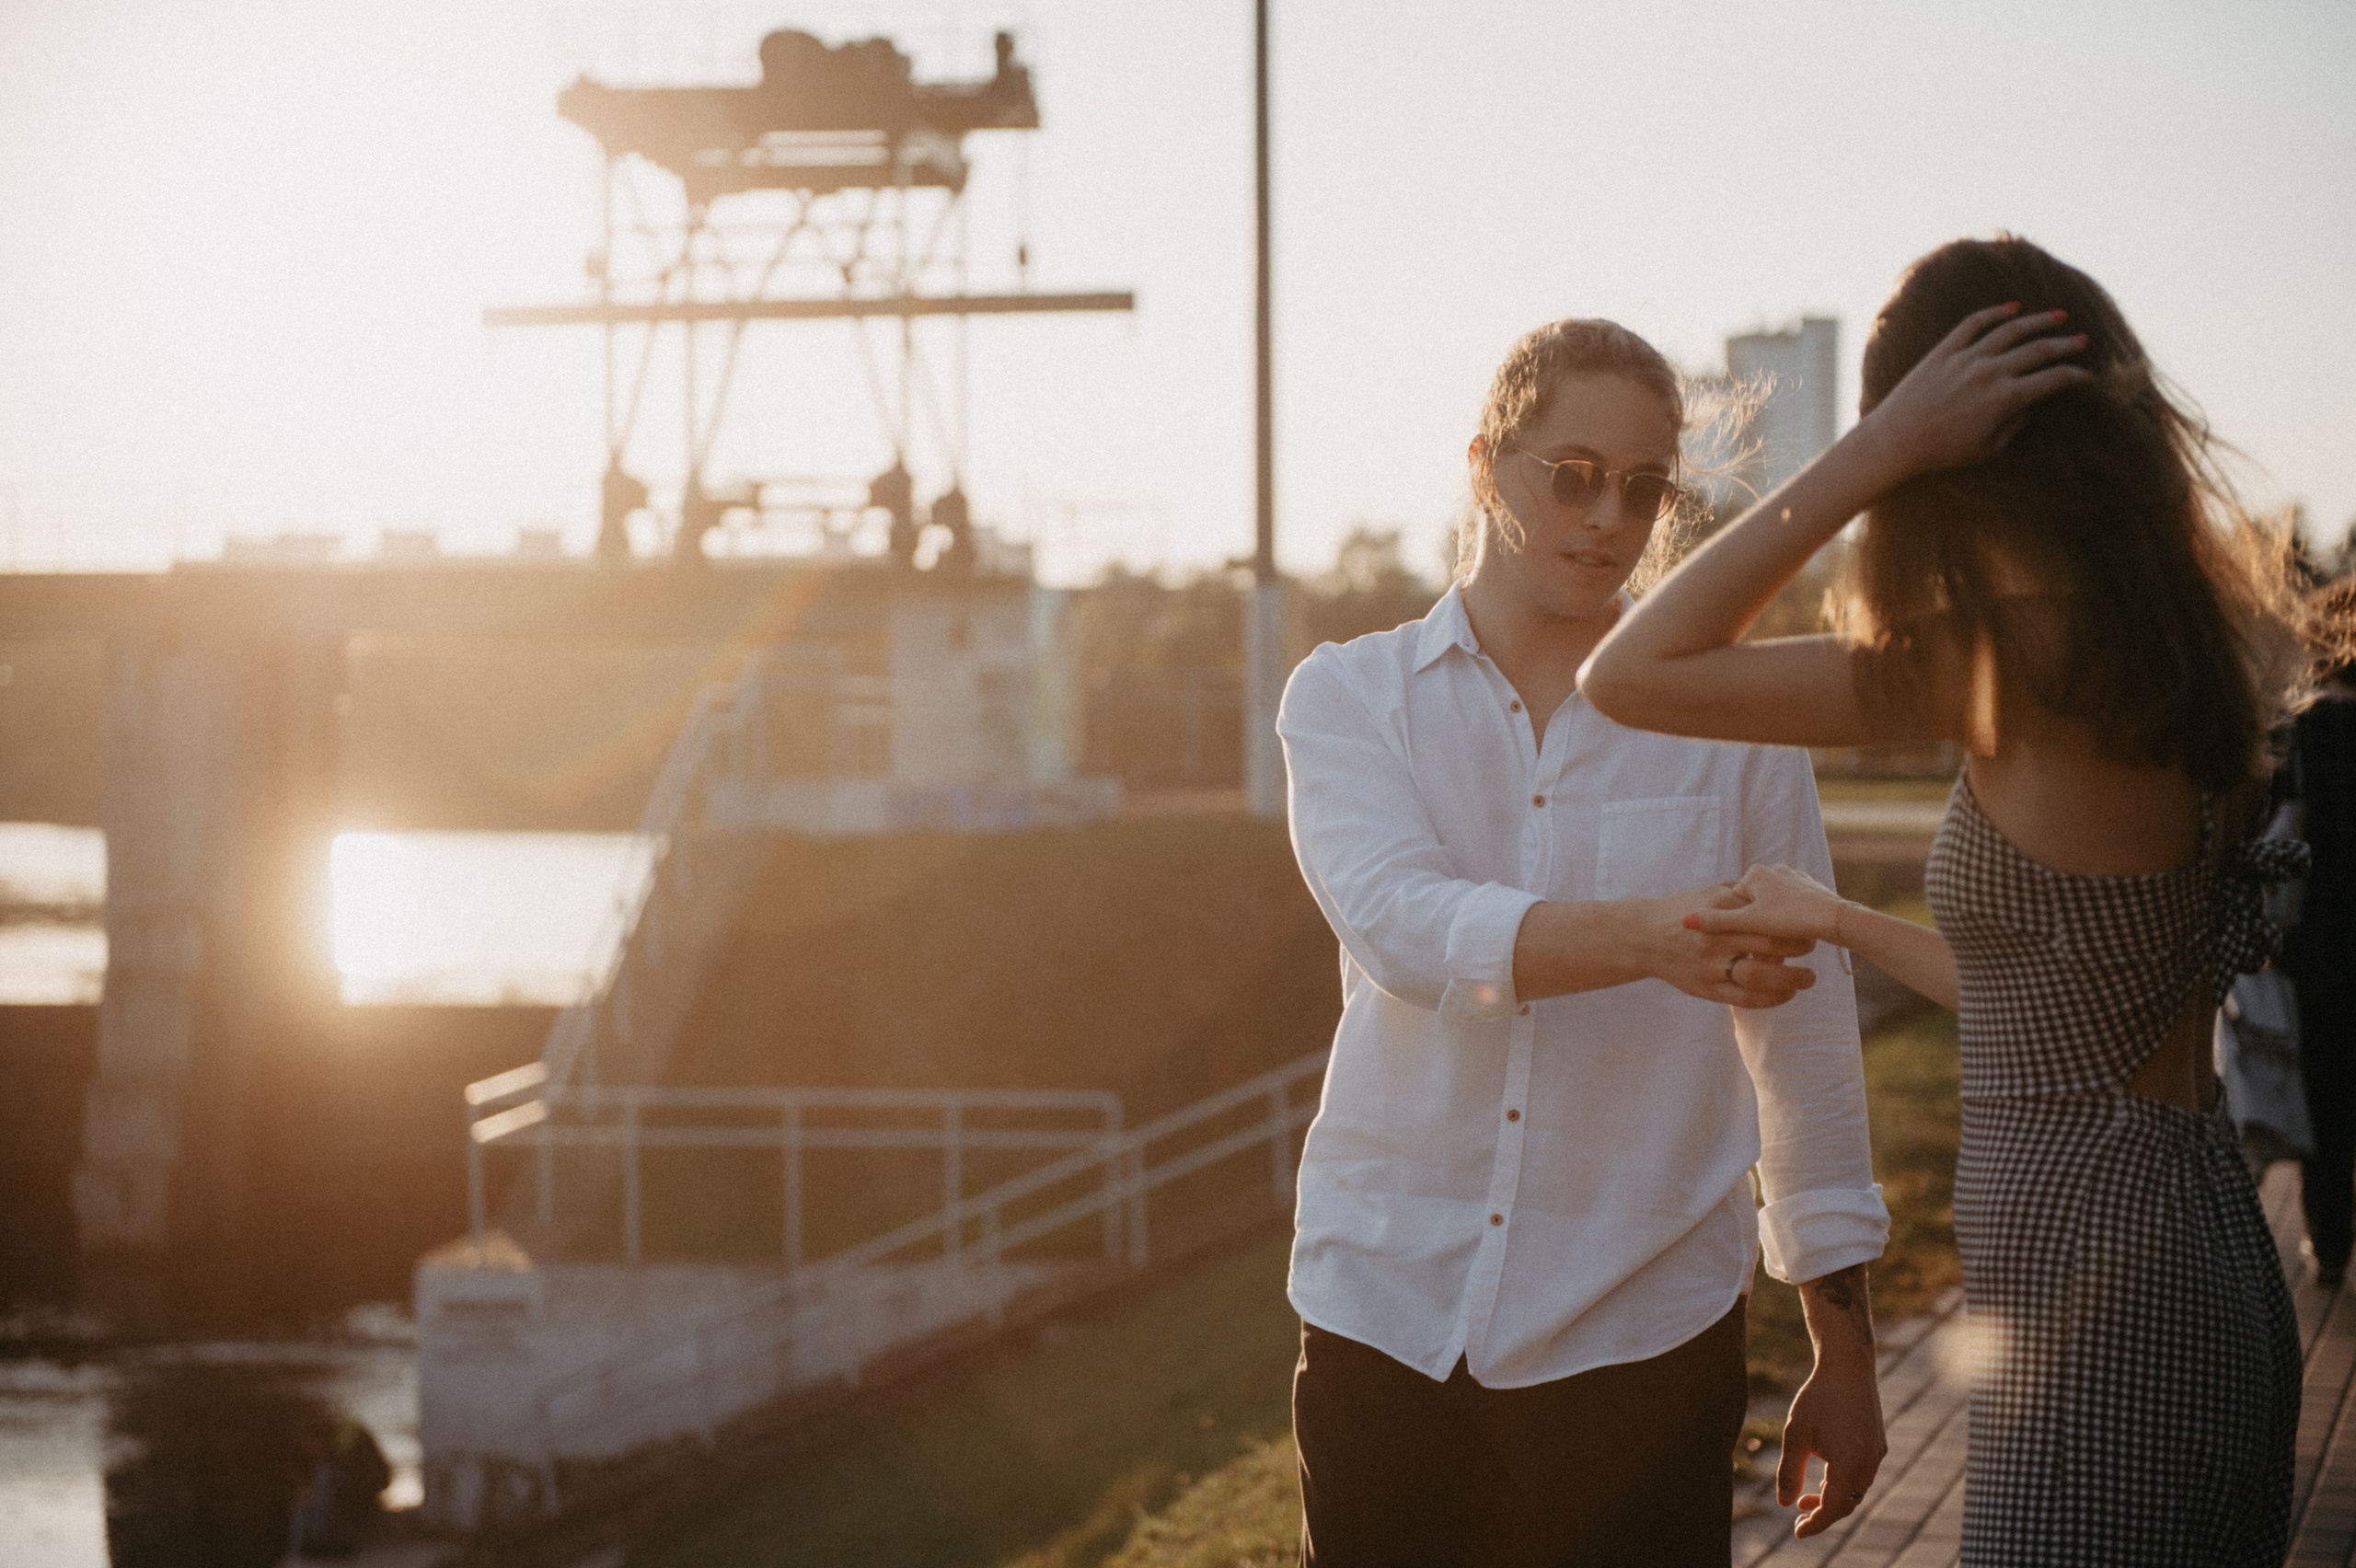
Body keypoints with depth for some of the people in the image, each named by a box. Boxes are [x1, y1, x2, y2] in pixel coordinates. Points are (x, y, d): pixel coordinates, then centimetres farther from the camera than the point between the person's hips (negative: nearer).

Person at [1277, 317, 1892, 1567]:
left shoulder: (1730, 723, 4)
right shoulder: (1349, 698, 4)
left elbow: (1805, 1042, 6)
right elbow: (1404, 925, -16)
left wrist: (1844, 1352, 5)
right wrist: (1646, 937, -34)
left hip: (1640, 1336, 0)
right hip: (1389, 1322, 0)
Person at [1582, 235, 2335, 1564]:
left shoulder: (2023, 657, -18)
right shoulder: (2187, 649, 8)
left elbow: (1631, 676, -16)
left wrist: (1883, 445, -15)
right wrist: (1837, 923, 33)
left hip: (2103, 1329, -9)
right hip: (2215, 1284, 9)